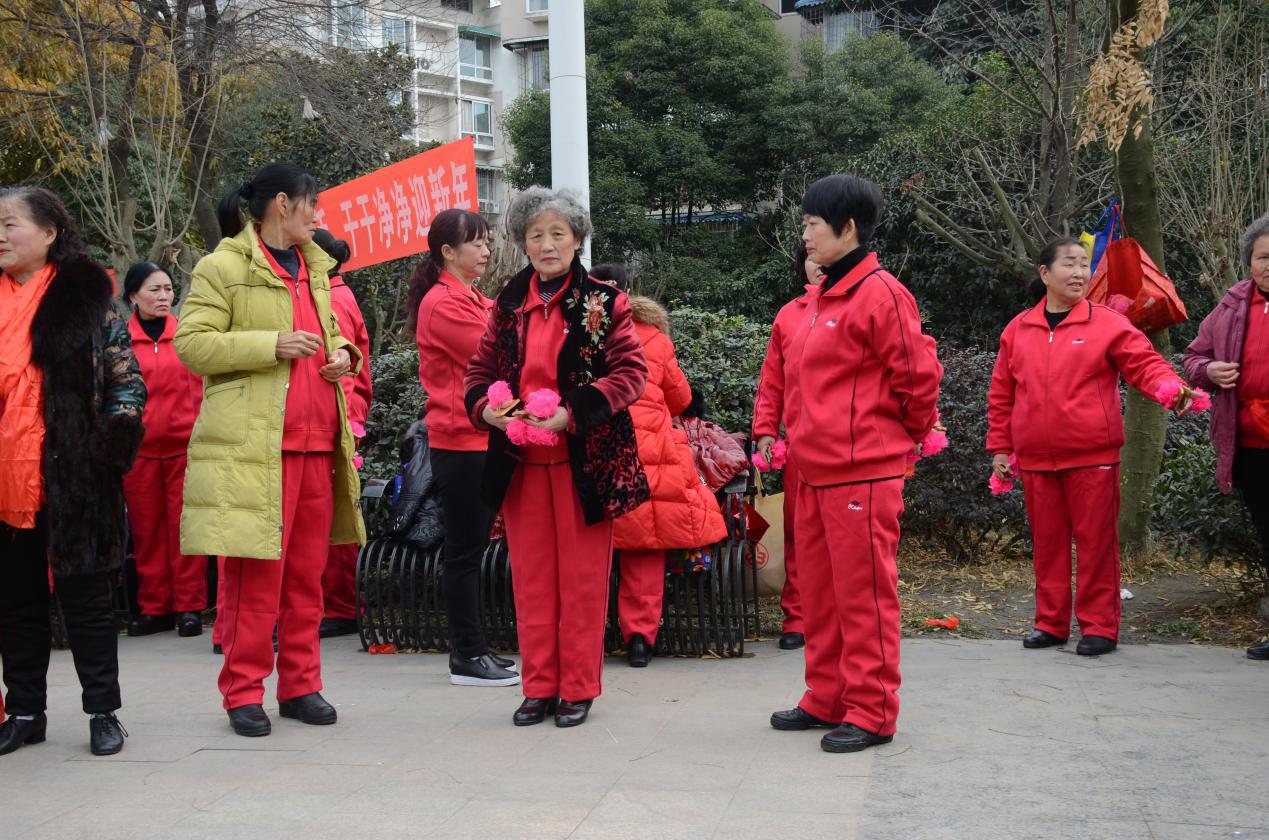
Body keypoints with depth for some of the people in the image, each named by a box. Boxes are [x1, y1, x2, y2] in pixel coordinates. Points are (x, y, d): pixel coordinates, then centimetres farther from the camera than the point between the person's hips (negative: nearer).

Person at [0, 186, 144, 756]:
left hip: (71, 477, -4)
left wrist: (116, 442, -9)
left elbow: (127, 380, 0)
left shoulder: (86, 297, -1)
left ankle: (103, 711, 11)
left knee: (85, 594, 2)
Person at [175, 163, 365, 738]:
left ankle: (300, 685, 18)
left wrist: (342, 354, 9)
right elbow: (191, 345, -8)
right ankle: (244, 693, 5)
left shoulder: (314, 269, 22)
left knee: (307, 573, 9)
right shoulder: (224, 267, -1)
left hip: (316, 442, 7)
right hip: (252, 446, -7)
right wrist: (270, 345, -16)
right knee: (256, 575, -6)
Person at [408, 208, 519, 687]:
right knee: (465, 551, -4)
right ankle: (467, 658, 2)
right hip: (461, 441, -9)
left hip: (483, 437, 9)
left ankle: (470, 648, 19)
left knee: (472, 548, 13)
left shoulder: (473, 300, 17)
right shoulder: (443, 303, -12)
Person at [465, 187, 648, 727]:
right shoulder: (509, 303, 10)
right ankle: (539, 687, 19)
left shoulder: (602, 302, -3)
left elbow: (631, 371, -8)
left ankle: (578, 688, 14)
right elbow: (481, 369, 15)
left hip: (585, 459, -4)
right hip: (521, 459, 4)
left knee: (582, 578, 3)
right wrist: (486, 408, -7)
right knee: (531, 577, 9)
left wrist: (572, 413, -19)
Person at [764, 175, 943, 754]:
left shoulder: (878, 294, -13)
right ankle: (827, 699, 26)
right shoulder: (820, 298, 15)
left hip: (862, 474, -9)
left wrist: (905, 436, 0)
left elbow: (919, 374, -13)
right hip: (814, 471, 9)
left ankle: (871, 712, 7)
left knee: (863, 595, -2)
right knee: (819, 591, 15)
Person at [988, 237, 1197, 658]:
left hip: (1092, 458, -3)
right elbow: (1001, 395, 13)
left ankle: (1099, 626, 10)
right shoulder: (1017, 330, 9)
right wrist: (1000, 448, 10)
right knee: (1047, 543, 11)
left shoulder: (1108, 324, 1)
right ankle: (1051, 623, 21)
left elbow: (1145, 363, -6)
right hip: (1035, 460, 3)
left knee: (1096, 542, 0)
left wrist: (1171, 387, -27)